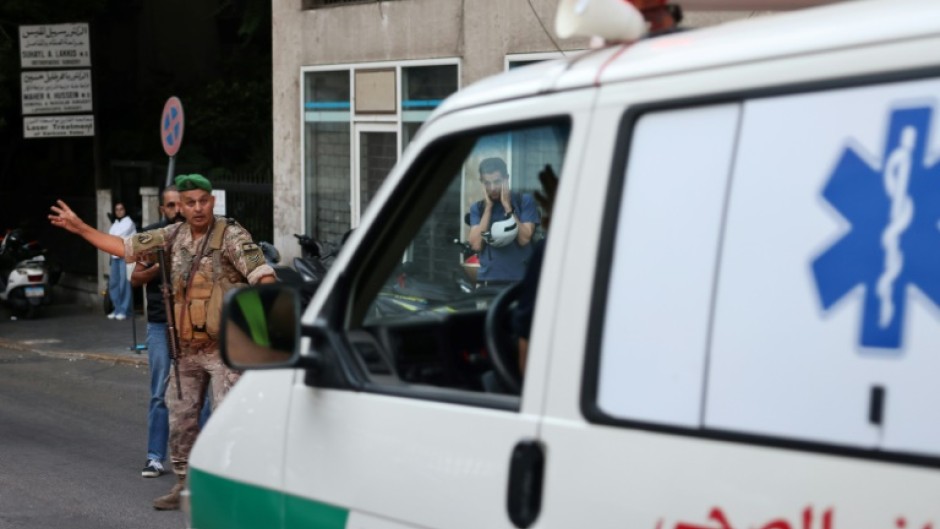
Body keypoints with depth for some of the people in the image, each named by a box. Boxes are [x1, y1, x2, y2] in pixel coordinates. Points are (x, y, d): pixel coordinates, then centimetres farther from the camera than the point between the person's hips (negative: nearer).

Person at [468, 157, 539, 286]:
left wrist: (507, 206, -6)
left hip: (519, 281, -2)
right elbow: (476, 245, -3)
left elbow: (524, 239, -7)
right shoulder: (477, 208, 11)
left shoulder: (524, 201, 4)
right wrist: (488, 207, -2)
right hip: (487, 281, 2)